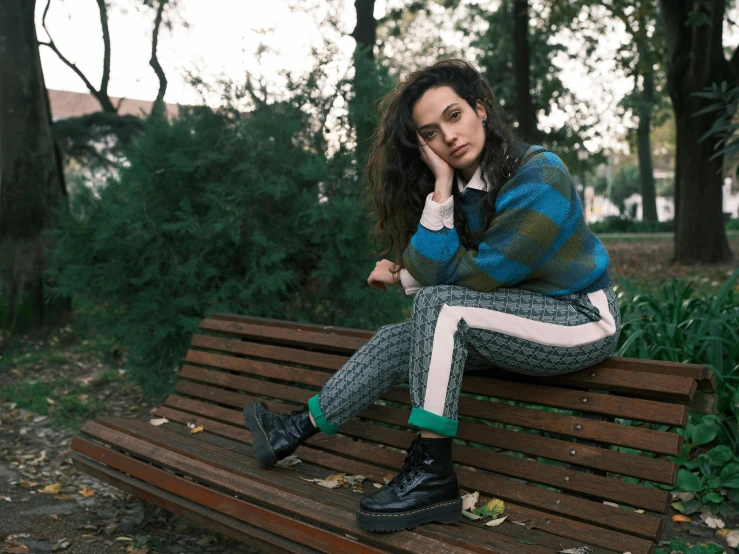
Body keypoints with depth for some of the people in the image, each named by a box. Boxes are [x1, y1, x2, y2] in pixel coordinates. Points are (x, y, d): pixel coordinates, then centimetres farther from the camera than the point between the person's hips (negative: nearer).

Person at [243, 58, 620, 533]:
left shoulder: (538, 178, -21)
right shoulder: (462, 186, 1)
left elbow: (477, 276, -20)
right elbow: (434, 273, -6)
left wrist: (414, 276, -10)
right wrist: (415, 244, -16)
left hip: (582, 319, -7)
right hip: (520, 314, 7)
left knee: (439, 304, -26)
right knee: (397, 340, 0)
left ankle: (433, 476, -22)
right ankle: (297, 431, 13)